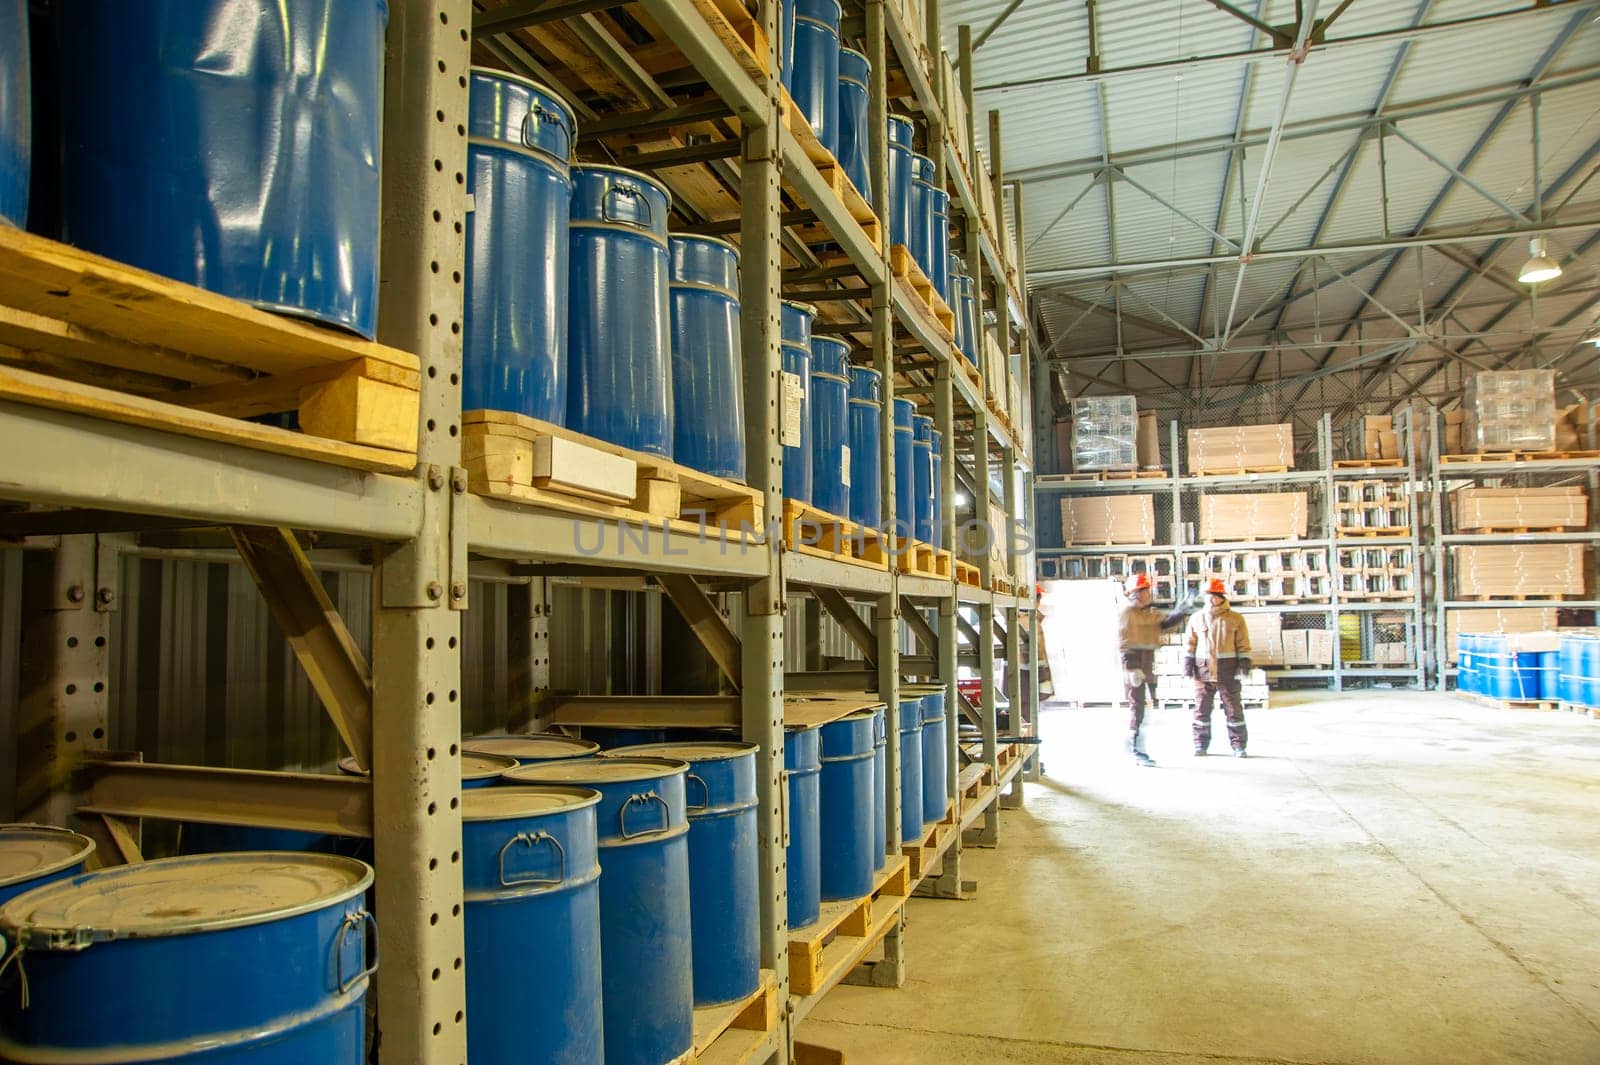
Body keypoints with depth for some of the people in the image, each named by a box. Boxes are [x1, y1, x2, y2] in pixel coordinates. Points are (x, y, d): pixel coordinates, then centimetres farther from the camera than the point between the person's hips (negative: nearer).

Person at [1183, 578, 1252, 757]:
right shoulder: (1197, 618, 8)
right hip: (1203, 670, 2)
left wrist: (1244, 664, -7)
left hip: (1228, 672, -2)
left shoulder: (1235, 619, 2)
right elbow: (1189, 643, 10)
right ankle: (1201, 744, 15)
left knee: (1233, 709, 2)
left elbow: (1243, 644, 3)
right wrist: (1187, 665, 3)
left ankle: (1238, 745, 10)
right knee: (1202, 709, 6)